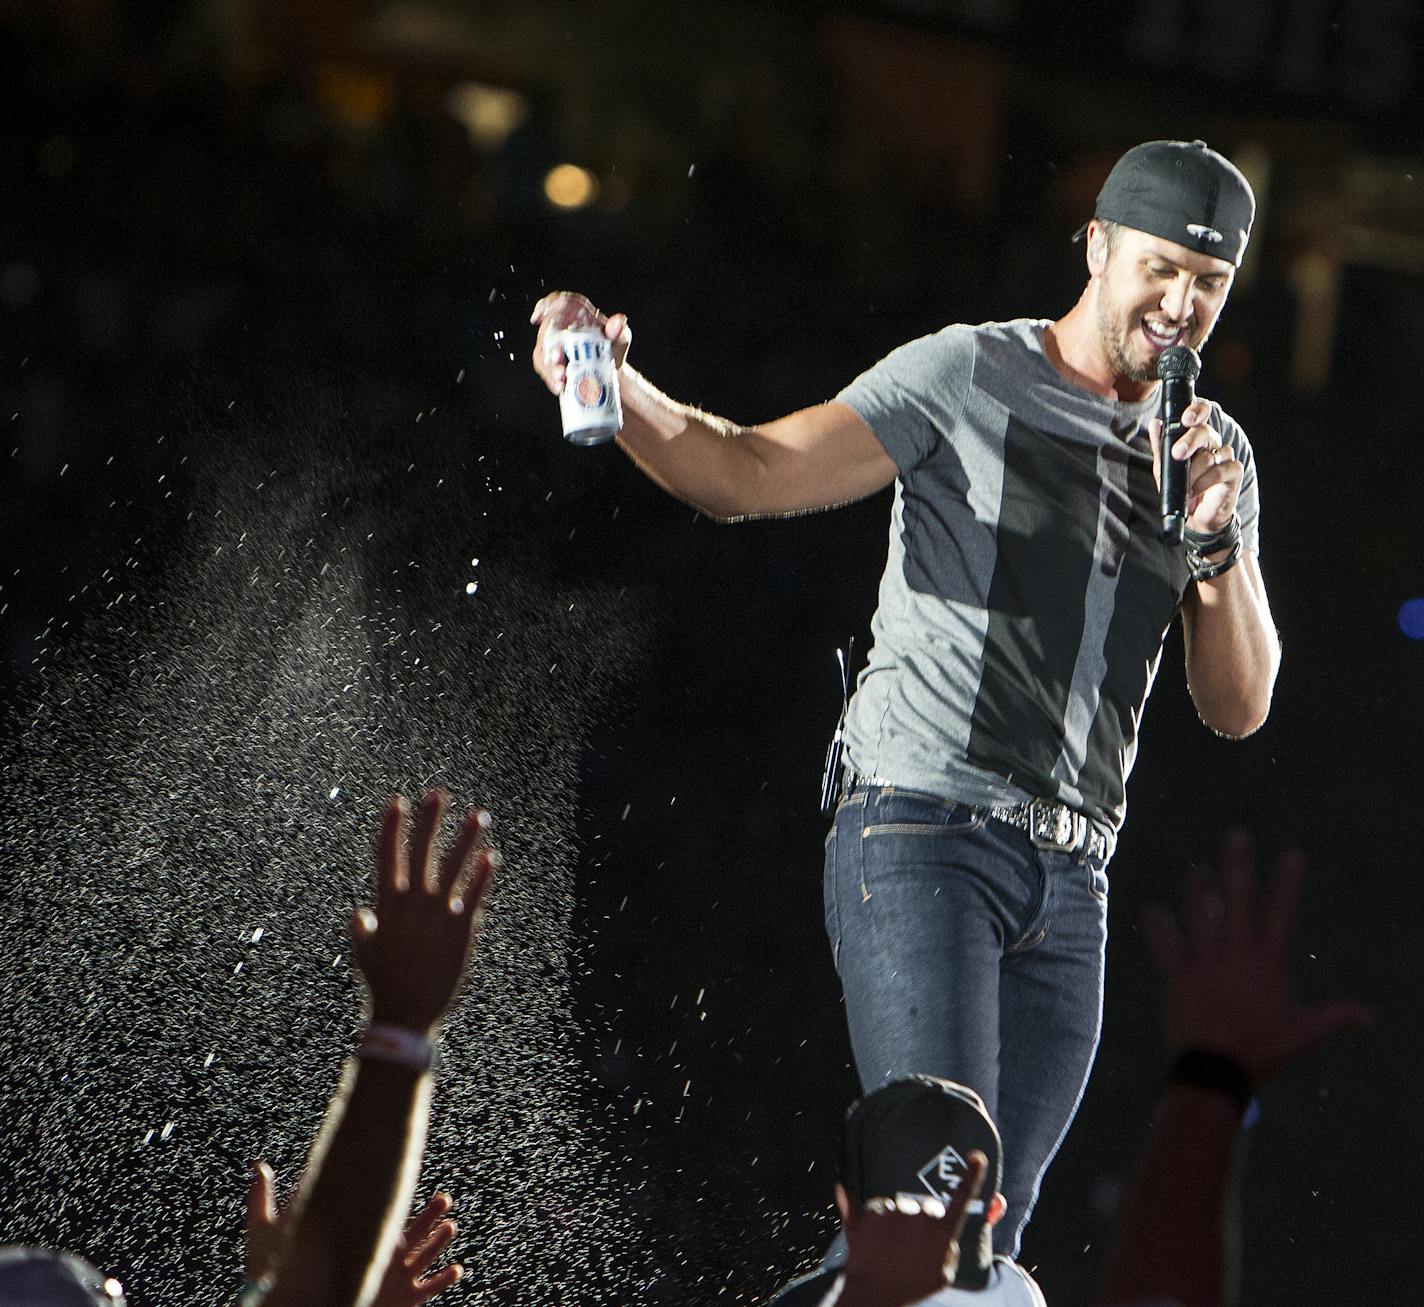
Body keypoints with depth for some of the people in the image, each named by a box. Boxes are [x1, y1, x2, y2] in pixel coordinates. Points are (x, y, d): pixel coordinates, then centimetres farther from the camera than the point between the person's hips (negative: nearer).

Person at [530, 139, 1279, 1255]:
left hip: (1071, 880, 6)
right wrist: (619, 390, -26)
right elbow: (746, 473, -7)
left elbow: (1239, 706, 12)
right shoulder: (967, 378, -1)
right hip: (922, 833, -6)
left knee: (992, 1233, 3)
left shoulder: (1220, 453, 15)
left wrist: (1219, 542, -5)